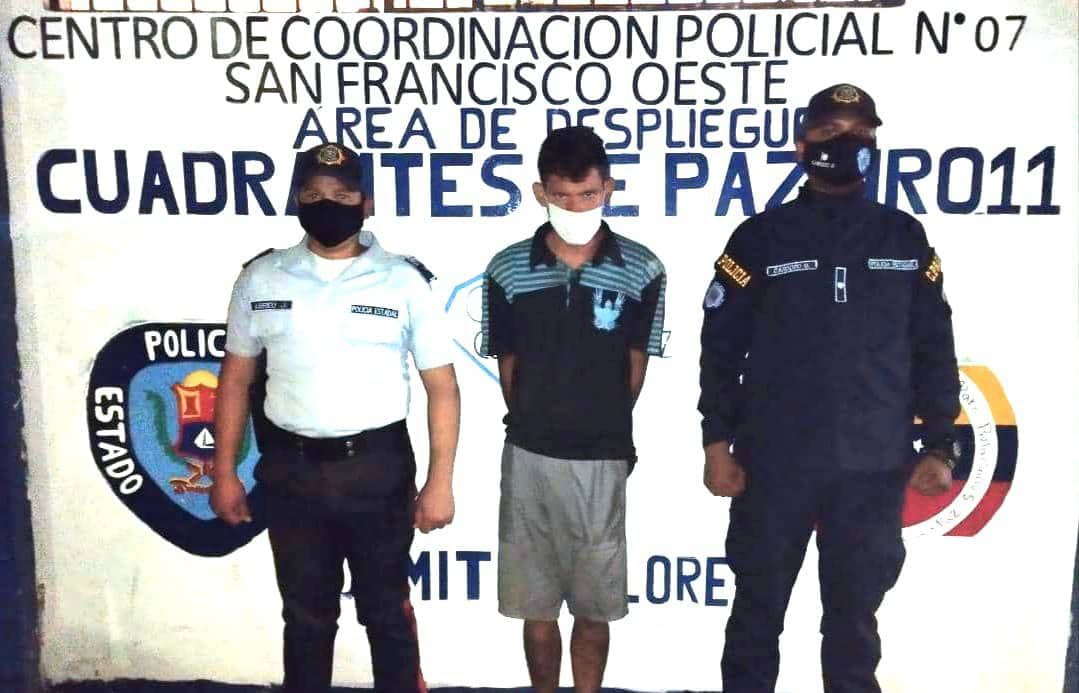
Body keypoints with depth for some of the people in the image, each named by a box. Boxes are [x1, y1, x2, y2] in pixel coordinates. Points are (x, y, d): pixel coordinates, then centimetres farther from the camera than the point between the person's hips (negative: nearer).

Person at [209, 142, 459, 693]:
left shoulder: (404, 282, -5)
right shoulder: (261, 279, 2)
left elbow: (442, 386, -4)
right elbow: (235, 379, 9)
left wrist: (440, 481, -8)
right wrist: (223, 472, 5)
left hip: (377, 467, -2)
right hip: (290, 470, 2)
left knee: (387, 610, 12)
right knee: (306, 613, 17)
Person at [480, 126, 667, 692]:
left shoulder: (641, 273, -7)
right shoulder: (508, 271, -5)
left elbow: (635, 365, 3)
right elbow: (508, 365, 5)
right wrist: (534, 427, 10)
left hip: (603, 459, -1)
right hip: (529, 456, 1)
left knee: (593, 608, 10)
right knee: (536, 605, 12)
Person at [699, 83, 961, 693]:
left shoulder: (906, 240, 6)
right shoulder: (760, 238, 0)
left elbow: (934, 349, 8)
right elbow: (721, 348, 0)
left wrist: (939, 446, 3)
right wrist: (717, 444, -4)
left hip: (873, 469, 2)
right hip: (773, 464, -1)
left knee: (854, 618, 13)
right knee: (758, 612, 12)